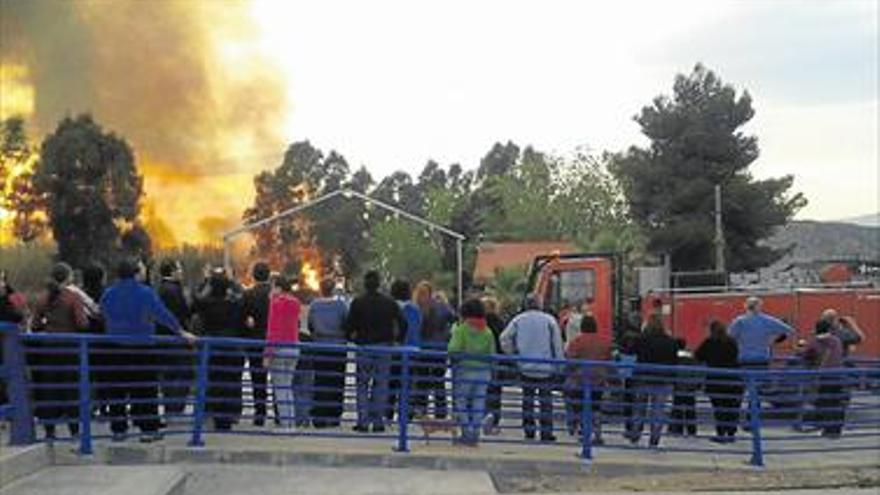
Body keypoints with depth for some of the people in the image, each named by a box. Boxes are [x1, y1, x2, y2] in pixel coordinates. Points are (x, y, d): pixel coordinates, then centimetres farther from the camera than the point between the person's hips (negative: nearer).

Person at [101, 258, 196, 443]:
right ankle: (148, 428, 2)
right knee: (145, 388, 4)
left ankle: (118, 429, 11)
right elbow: (163, 314, -12)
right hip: (142, 346, -2)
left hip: (116, 348, 3)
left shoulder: (108, 294, 0)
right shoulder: (145, 293, -10)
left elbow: (104, 318, 10)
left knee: (117, 389, 10)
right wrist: (181, 332, -9)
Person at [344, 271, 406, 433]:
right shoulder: (389, 302, 1)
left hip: (364, 347, -1)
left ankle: (363, 421, 1)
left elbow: (349, 325, -7)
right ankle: (378, 422, 6)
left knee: (363, 385, 6)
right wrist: (394, 339, 14)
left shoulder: (358, 302, -4)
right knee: (380, 385, 7)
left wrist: (351, 338, 12)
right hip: (384, 347, 1)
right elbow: (402, 323, 1)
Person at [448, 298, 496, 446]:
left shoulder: (461, 329, -6)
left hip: (465, 370, -4)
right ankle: (475, 434, 10)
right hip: (483, 371, 4)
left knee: (461, 401, 6)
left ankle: (467, 432, -1)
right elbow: (492, 354, 5)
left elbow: (453, 350, -14)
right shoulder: (488, 332, 7)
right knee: (478, 403, 9)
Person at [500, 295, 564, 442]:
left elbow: (505, 338, 2)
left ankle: (529, 429, 10)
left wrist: (512, 352, 16)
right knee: (546, 400, 2)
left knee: (527, 398, 11)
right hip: (546, 368, -2)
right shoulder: (549, 320, -3)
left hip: (526, 368, 2)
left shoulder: (518, 320, 1)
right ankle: (546, 432, 2)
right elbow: (558, 344, 0)